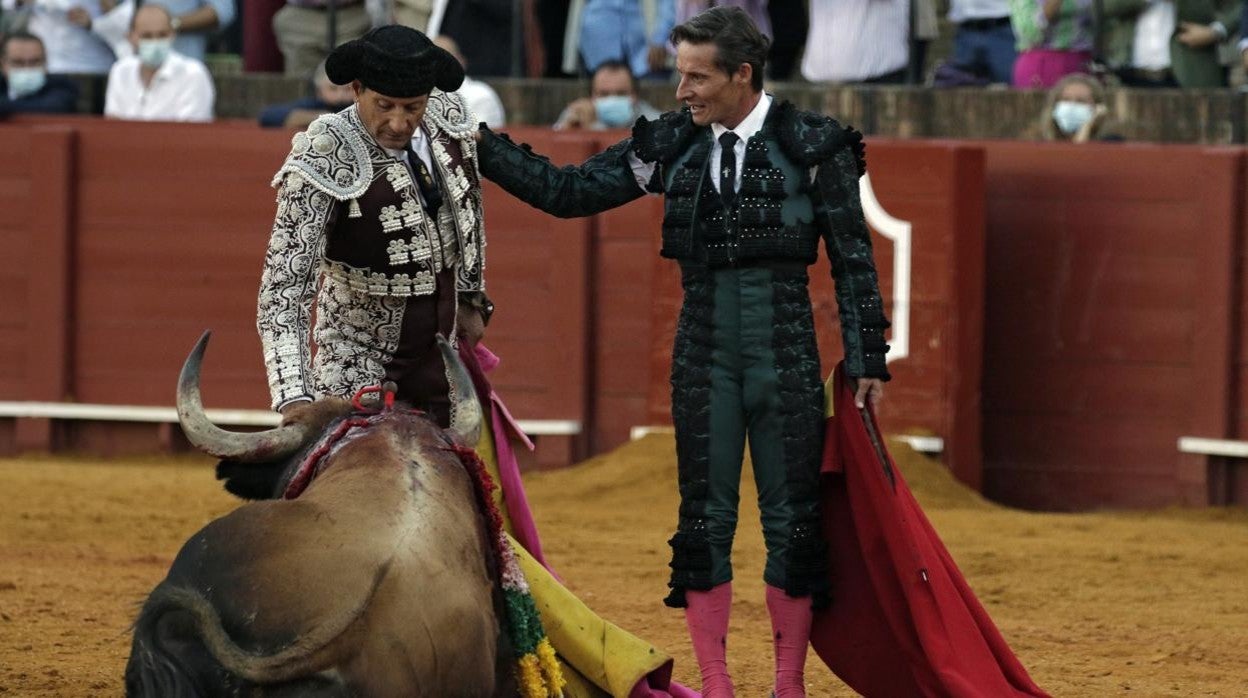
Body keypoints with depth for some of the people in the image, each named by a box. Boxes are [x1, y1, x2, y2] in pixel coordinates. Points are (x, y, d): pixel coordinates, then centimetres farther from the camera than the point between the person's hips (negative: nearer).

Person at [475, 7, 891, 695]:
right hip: (704, 351, 3)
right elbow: (569, 191, 7)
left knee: (793, 523, 1)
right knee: (705, 520, 3)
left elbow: (853, 260, 0)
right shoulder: (672, 144, 4)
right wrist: (480, 148, -1)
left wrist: (866, 360, -2)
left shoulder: (814, 146, -4)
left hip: (787, 353, -3)